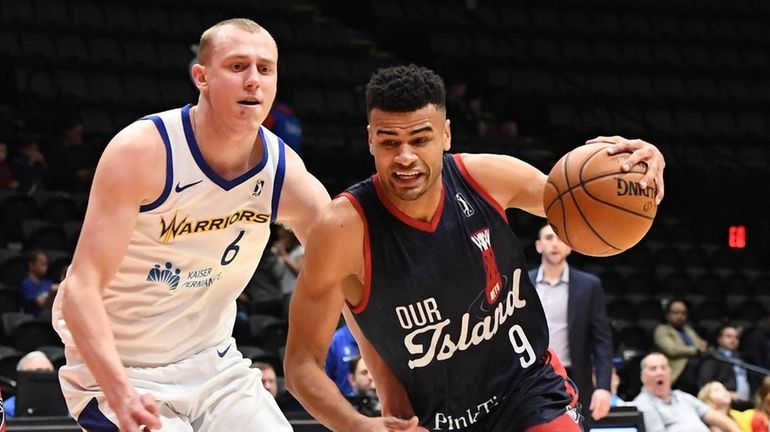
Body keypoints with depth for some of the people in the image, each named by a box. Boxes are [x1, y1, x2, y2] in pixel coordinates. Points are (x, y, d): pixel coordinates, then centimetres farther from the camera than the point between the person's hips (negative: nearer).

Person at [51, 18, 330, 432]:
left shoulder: (285, 173, -8)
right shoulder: (143, 150, -22)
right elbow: (81, 287, -26)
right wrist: (121, 394, -39)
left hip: (213, 362, 5)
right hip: (116, 369, -5)